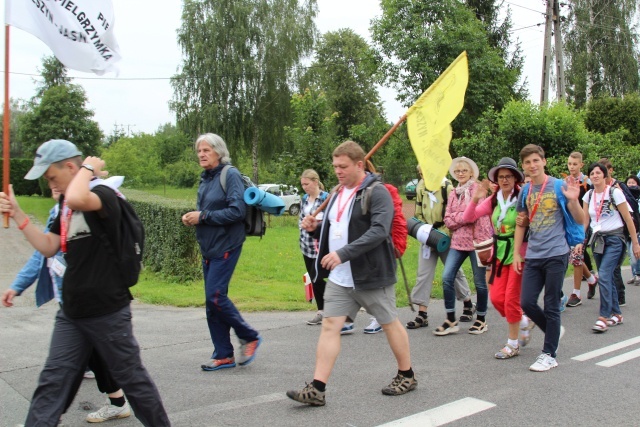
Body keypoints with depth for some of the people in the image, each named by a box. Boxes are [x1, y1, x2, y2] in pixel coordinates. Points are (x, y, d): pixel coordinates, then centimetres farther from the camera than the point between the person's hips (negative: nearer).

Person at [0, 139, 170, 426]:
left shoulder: (103, 195, -16)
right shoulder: (66, 203, 11)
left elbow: (77, 199, -40)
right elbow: (49, 247, 12)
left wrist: (89, 168, -21)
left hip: (108, 312, -8)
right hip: (71, 312, 8)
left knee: (131, 378, 7)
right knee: (52, 381, 8)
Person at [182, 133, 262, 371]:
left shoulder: (230, 175, -10)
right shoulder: (205, 179, 14)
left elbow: (237, 211, -19)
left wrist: (203, 216, -18)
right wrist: (191, 218, 1)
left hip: (226, 246, -8)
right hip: (208, 248, 8)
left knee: (215, 296, -14)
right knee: (213, 301, 8)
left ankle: (250, 337, 6)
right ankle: (223, 355, 17)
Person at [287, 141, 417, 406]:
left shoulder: (376, 193, -13)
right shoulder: (338, 194, 13)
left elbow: (379, 231, -26)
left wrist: (343, 253, -33)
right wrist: (316, 228, 2)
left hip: (371, 275, -7)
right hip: (339, 278, 7)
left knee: (389, 323, 9)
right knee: (330, 325, -1)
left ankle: (407, 377, 29)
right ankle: (317, 389, 0)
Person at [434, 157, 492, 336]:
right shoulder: (453, 193, 15)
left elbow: (481, 216, -12)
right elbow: (448, 220, 7)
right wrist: (465, 216, -7)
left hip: (476, 241, -5)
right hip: (458, 242, 5)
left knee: (479, 281, 3)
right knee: (447, 278, -6)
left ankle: (481, 320, 19)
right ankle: (451, 320, 4)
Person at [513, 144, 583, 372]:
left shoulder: (558, 186, -6)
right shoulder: (525, 191, 8)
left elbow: (579, 221, -5)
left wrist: (573, 200, -23)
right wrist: (516, 253, 12)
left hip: (556, 254, -5)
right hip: (533, 256, 5)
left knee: (551, 306, 1)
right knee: (527, 303, 3)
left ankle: (549, 355, 13)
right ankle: (554, 331, 29)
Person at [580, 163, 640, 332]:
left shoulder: (614, 193, -8)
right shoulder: (588, 195, 6)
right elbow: (585, 220, 6)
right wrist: (580, 241, -4)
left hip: (614, 239, -5)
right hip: (597, 240, 5)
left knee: (604, 276, -17)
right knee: (607, 278, 8)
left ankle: (604, 317, -13)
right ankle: (616, 314, 21)